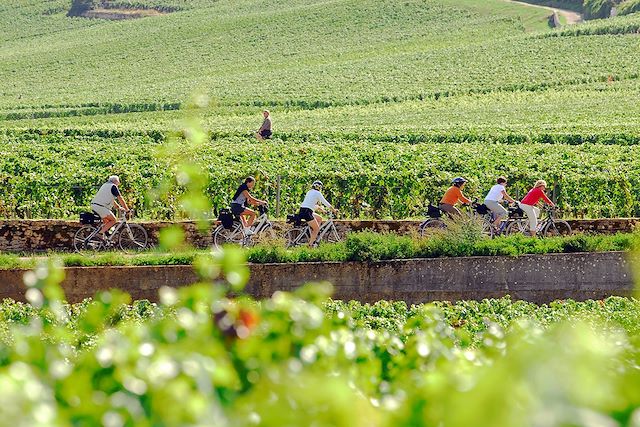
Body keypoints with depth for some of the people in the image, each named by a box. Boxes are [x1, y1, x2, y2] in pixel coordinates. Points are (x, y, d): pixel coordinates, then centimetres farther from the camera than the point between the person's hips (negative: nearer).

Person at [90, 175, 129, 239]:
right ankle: (101, 231, -13)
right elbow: (120, 199, -2)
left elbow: (111, 199, 33)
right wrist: (127, 209, 4)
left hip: (94, 205, 9)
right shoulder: (113, 187, -2)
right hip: (100, 207, -9)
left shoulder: (105, 185, 25)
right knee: (113, 220, -1)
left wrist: (119, 207, 36)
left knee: (106, 222, 21)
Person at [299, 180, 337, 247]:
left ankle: (313, 236, 17)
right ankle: (310, 244, -4)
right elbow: (325, 203, 0)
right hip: (307, 212, -9)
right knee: (317, 229, 0)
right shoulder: (317, 193, -2)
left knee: (319, 218, 23)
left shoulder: (309, 192, 22)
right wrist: (334, 210, 11)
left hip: (302, 210, 9)